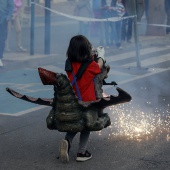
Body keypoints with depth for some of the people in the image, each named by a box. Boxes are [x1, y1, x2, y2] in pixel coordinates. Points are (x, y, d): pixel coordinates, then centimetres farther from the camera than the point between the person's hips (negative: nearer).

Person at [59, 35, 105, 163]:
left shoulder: (70, 64, -5)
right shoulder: (91, 65, -15)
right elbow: (99, 66, 8)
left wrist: (94, 54, 22)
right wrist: (101, 55, 26)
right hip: (87, 101, -4)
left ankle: (67, 142, -7)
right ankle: (82, 153, 17)